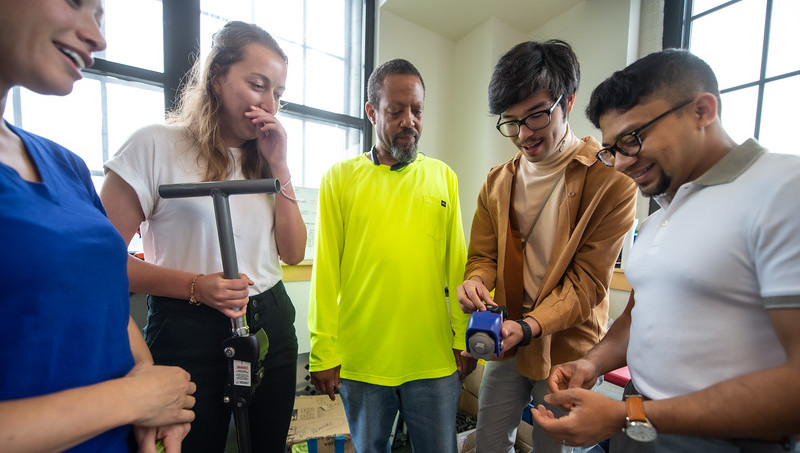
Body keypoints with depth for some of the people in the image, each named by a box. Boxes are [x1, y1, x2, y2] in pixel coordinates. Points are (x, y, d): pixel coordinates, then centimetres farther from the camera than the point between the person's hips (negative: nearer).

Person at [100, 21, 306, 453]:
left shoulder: (263, 158, 6)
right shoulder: (157, 145, -9)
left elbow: (293, 253, -1)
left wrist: (278, 166, -7)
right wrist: (195, 286, -21)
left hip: (271, 324, 5)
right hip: (189, 332, -4)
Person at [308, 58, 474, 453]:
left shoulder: (444, 177, 3)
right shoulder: (340, 178, -2)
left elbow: (456, 263, 2)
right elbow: (326, 272, -3)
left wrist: (463, 336, 2)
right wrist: (323, 352, -3)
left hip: (434, 359, 1)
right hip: (360, 360, 0)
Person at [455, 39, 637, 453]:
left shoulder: (610, 179, -14)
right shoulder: (497, 181, 1)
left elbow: (588, 279, -16)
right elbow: (483, 255, 4)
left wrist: (530, 327, -28)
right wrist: (475, 282, -18)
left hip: (568, 347, -4)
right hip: (508, 340, 5)